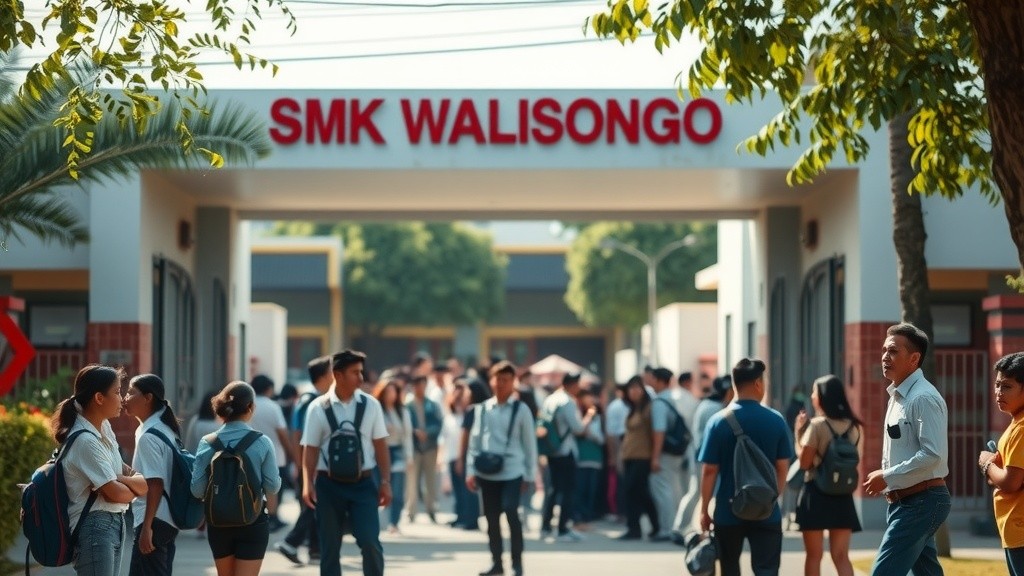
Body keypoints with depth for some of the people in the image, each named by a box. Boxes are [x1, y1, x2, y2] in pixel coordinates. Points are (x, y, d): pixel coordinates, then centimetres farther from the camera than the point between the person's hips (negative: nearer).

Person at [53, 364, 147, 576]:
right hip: (95, 526, -10)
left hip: (114, 523, 10)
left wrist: (120, 479, -14)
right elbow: (115, 492, -18)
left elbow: (144, 484, 8)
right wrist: (134, 488, 3)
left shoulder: (104, 429, 10)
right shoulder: (85, 440, -17)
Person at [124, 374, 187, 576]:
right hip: (170, 518, 10)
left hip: (154, 520, -10)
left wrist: (147, 527, -20)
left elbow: (155, 485, -20)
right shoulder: (167, 429, 12)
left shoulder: (148, 437, -16)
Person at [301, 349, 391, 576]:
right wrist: (308, 484, -10)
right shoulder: (319, 408, -3)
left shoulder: (370, 405, 1)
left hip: (363, 483, 0)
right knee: (330, 547, 8)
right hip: (329, 484, 0)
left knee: (370, 541, -10)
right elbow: (311, 448, -2)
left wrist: (386, 481, 1)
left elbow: (380, 445, 4)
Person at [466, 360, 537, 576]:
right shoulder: (483, 409, 8)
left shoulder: (521, 410, 0)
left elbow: (530, 444, 3)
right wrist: (471, 470, 4)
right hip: (487, 472, 4)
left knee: (511, 512, -16)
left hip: (512, 471, -4)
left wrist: (529, 474, 1)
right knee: (491, 518, 8)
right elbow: (475, 441, 10)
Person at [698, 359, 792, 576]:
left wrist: (704, 509, 3)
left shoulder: (719, 421, -7)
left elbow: (709, 470, -7)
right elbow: (782, 467, 0)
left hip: (728, 511, 0)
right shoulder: (776, 421, -4)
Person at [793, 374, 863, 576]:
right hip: (842, 493, 4)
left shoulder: (817, 425, -12)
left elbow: (804, 462, -10)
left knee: (814, 555, 6)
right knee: (841, 556, 5)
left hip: (816, 492, -4)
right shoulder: (852, 426, 5)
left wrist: (798, 433, 2)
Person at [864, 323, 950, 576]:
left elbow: (933, 454, -24)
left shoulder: (923, 398, -17)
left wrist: (887, 477, -19)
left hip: (921, 502, -10)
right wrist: (886, 481, 11)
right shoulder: (897, 396, 14)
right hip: (904, 502, 10)